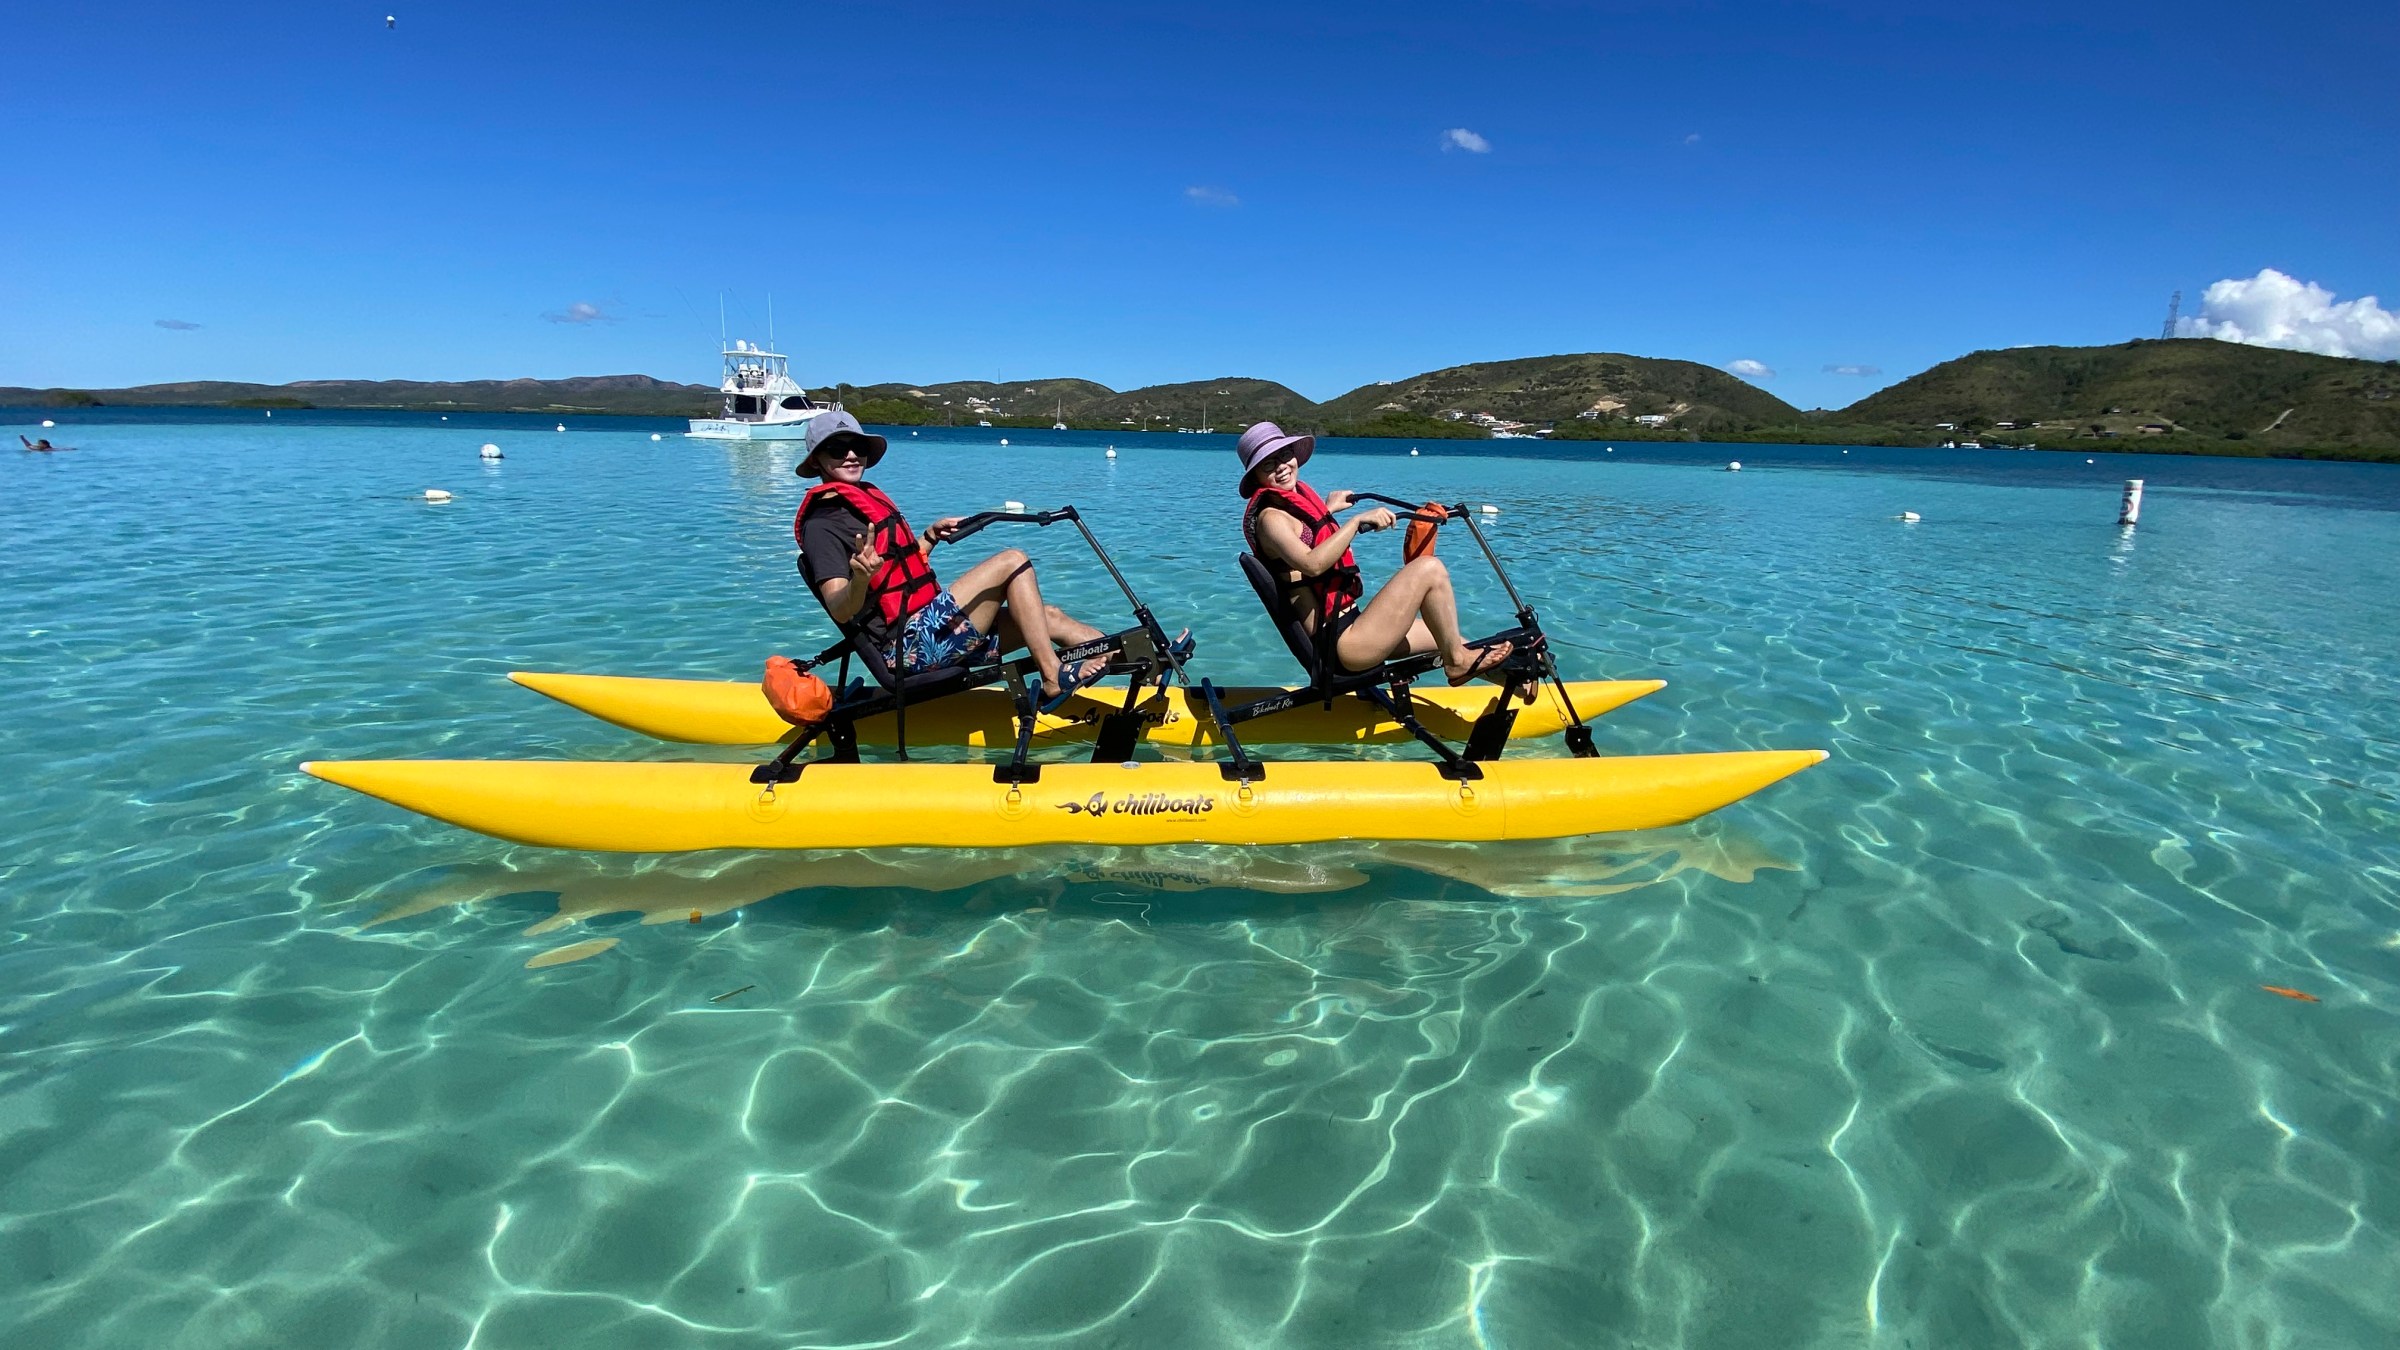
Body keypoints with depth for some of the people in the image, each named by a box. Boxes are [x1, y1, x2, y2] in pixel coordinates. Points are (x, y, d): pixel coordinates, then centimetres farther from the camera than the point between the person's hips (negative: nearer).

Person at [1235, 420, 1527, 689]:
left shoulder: (1295, 502, 15)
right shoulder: (1270, 517, -14)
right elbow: (1312, 564, -32)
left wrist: (1326, 509, 45)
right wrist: (1358, 520, -28)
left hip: (1347, 628, 11)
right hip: (1340, 643, -11)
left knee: (1449, 638, 19)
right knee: (1430, 569, -14)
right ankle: (1457, 661, 1)